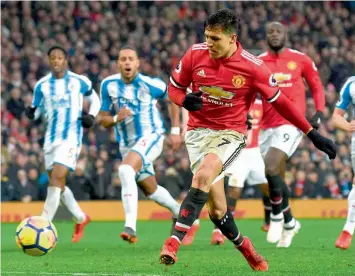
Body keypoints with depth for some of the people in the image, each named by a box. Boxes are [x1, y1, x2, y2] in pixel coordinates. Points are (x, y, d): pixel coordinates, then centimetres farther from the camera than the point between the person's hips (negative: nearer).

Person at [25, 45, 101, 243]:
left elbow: (95, 100, 14)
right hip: (51, 138, 5)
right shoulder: (42, 85, 5)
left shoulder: (79, 82, -1)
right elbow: (36, 109, 12)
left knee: (57, 179, -18)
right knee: (57, 184, 11)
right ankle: (81, 219, 34)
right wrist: (31, 113, -11)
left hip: (71, 137, -5)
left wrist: (91, 116, -4)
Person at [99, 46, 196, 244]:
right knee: (150, 190, 17)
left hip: (151, 137, -6)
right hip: (126, 144, 6)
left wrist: (175, 130, 1)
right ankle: (178, 211, 48)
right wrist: (116, 118, -23)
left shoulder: (149, 84, -15)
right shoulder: (109, 85, -6)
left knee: (126, 169, -32)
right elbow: (104, 120, 1)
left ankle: (131, 227, -37)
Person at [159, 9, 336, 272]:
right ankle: (244, 247, 26)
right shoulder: (195, 54, -6)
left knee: (204, 174, -34)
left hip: (231, 134, -2)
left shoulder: (253, 67, -12)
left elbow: (280, 102, 0)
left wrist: (313, 134, 1)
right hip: (198, 131, 2)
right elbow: (174, 87, 9)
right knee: (217, 210, -4)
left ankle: (174, 241, -33)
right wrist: (185, 100, -16)